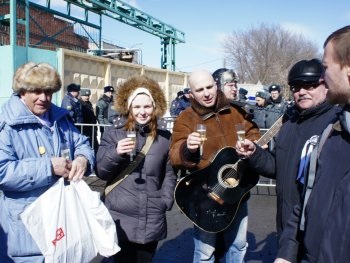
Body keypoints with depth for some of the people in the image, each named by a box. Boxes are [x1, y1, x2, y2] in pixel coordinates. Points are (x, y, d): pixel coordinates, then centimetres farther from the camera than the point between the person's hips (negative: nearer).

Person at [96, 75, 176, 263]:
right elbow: (101, 172, -3)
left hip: (152, 221, 3)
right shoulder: (113, 133, -1)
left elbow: (170, 173, 12)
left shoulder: (164, 137, 6)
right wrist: (116, 153, -20)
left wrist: (166, 201, 0)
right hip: (121, 218, -2)